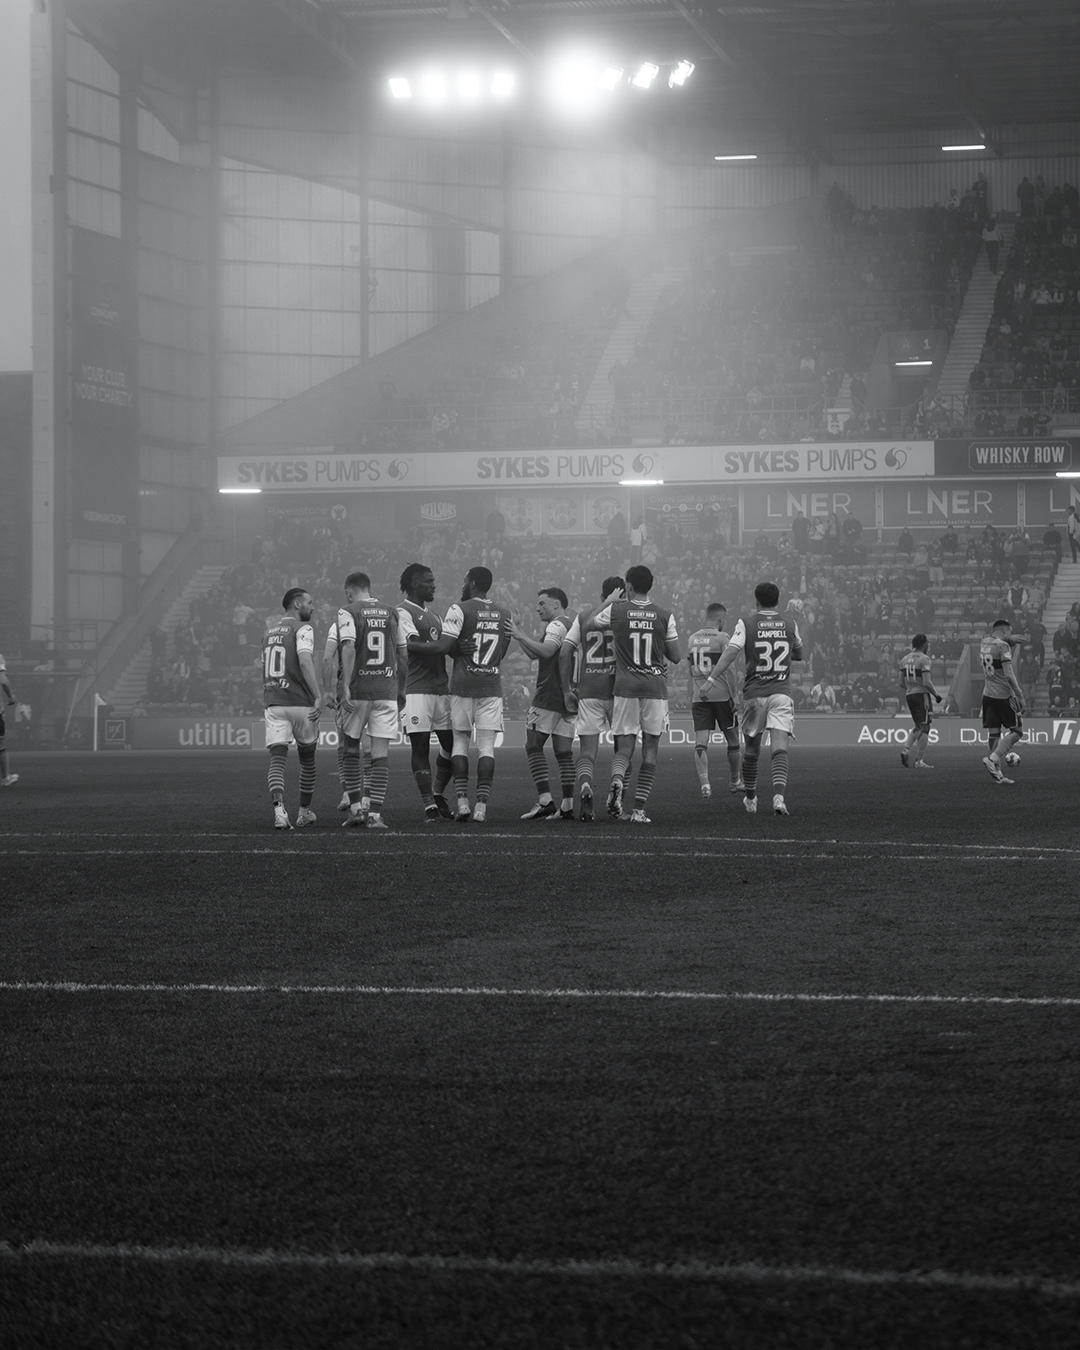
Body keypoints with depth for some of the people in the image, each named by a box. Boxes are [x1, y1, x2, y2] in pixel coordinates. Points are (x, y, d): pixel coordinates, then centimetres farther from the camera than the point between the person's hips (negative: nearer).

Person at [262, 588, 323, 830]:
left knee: (277, 759, -6)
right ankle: (304, 812, 24)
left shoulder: (269, 631, 17)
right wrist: (318, 696, -27)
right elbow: (305, 663, -21)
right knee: (307, 758, 14)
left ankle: (279, 810, -27)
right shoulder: (302, 629, -6)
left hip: (272, 703, 5)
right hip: (300, 702, -5)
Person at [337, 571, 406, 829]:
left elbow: (348, 648, -17)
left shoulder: (347, 612, -3)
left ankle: (356, 808, 10)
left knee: (350, 749, 14)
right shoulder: (391, 613, 10)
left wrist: (346, 687, -20)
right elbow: (402, 655, 15)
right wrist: (401, 690, 24)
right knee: (381, 754, 1)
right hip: (386, 691, 3)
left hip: (358, 692, -3)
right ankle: (375, 814, -4)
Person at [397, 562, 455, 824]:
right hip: (417, 690, -8)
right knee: (421, 747, -5)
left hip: (441, 688, 8)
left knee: (451, 743, 8)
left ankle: (438, 795, 24)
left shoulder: (433, 615, 21)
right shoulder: (403, 612, -6)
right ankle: (429, 805, -4)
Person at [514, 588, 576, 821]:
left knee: (534, 746, -4)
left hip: (548, 697, -9)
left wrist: (521, 636, -20)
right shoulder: (574, 626, 23)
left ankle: (545, 800, -13)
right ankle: (567, 805, 2)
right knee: (564, 751, 7)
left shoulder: (557, 625, -7)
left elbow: (546, 651, -25)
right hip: (570, 698, 9)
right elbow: (535, 655, 26)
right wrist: (519, 636, 18)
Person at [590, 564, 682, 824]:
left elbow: (590, 625, 19)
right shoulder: (664, 617, -1)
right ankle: (639, 810, 1)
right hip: (655, 688, 0)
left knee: (624, 747, 7)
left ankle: (617, 780, -26)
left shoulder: (616, 611, -2)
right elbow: (676, 657, 5)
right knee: (650, 750, 7)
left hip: (625, 688, 0)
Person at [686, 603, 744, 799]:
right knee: (733, 741, 13)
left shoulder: (691, 639, 9)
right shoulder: (722, 638, -8)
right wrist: (735, 696, -9)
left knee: (700, 742, -4)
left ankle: (704, 781, -23)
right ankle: (735, 782, 25)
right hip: (722, 695, -4)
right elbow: (729, 670, -13)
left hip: (699, 697, 4)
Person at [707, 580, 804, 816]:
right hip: (781, 693, 0)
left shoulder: (746, 624, -2)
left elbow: (731, 652, -13)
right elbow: (799, 654, 21)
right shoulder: (790, 624, 6)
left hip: (754, 694, 0)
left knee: (751, 749, 14)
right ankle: (778, 795, -29)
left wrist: (710, 680, -15)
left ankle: (750, 799, 26)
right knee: (779, 749, -9)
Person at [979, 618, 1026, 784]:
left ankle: (997, 772, 6)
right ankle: (993, 758, -15)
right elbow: (1008, 675, -18)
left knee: (994, 733, 7)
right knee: (1016, 731, 1)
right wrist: (1019, 694, -15)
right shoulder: (1002, 646, -13)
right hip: (1004, 695, -7)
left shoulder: (983, 643, 9)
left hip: (988, 694, 7)